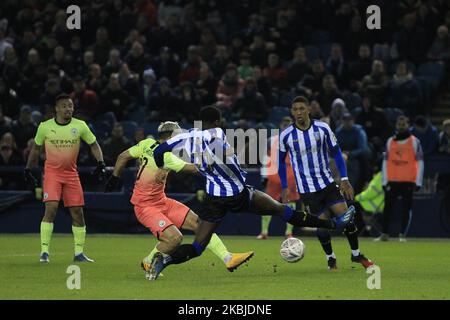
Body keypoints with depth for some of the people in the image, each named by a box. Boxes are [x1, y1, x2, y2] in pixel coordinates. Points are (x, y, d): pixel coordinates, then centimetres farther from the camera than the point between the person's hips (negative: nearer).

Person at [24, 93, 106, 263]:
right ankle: (44, 251, -14)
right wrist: (28, 170, 13)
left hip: (71, 173, 2)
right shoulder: (45, 127, -2)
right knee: (51, 208, -18)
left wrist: (100, 163, -5)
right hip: (52, 172, -2)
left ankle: (79, 252, 13)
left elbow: (93, 144, 9)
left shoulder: (80, 126, -1)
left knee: (77, 212, 2)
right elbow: (36, 148, 12)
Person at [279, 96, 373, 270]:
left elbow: (336, 153, 4)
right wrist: (284, 188, 5)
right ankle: (330, 258, 20)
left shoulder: (322, 128, -6)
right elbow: (281, 161, 7)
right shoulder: (286, 136, -7)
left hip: (327, 182, 2)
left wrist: (344, 179, -2)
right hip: (307, 189, -1)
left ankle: (356, 254, 13)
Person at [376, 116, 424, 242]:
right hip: (392, 180, 2)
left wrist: (418, 182, -5)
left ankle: (402, 235, 4)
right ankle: (384, 234, 1)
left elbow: (420, 163, 1)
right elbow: (385, 162, 12)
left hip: (409, 181, -2)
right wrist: (384, 181, 6)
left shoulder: (414, 141, 2)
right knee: (387, 207, -2)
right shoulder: (390, 141, 10)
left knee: (406, 209, -1)